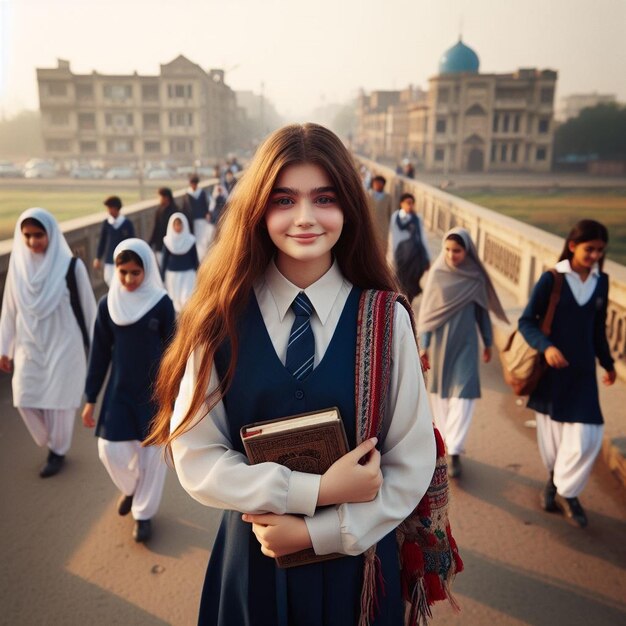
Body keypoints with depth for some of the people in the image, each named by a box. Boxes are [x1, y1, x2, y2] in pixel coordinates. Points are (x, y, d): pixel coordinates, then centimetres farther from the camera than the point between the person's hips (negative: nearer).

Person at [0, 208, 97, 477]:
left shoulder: (71, 266, -13)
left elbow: (88, 307, -5)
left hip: (63, 345, -4)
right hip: (29, 346, 4)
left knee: (58, 401, 4)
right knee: (25, 400, 4)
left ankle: (58, 451, 28)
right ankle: (53, 441, 32)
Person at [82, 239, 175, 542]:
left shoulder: (162, 304, -9)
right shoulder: (108, 304, -3)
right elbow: (100, 354, 2)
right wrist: (90, 398, 4)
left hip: (155, 392, -2)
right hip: (119, 391, 2)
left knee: (152, 453, 6)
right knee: (111, 451, 3)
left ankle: (143, 513, 27)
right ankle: (130, 488, 37)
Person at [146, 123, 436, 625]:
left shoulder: (385, 320, -13)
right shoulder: (222, 316, -11)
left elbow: (412, 466, -8)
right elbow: (195, 457, -11)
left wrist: (319, 532, -14)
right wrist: (317, 491, -19)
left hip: (354, 557, 0)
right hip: (252, 559, 1)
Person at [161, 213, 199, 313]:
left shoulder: (190, 240, -6)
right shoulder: (168, 241, -3)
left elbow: (195, 259, 2)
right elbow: (164, 260, 2)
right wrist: (162, 277, 2)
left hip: (188, 274, -2)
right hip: (172, 275, 2)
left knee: (186, 300, -11)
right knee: (175, 301, 9)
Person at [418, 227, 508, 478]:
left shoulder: (476, 277, -4)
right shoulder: (436, 274, -6)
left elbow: (482, 311, 6)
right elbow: (427, 311, -4)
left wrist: (488, 342, 11)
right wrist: (424, 346, -5)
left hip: (465, 343, 0)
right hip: (440, 342, 1)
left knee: (463, 394, -8)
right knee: (440, 392, 12)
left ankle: (453, 451, -3)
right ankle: (446, 441, 31)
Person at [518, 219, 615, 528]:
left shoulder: (601, 282, 3)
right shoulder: (551, 279, -9)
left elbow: (598, 327, 15)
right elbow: (526, 321, -9)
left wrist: (607, 362, 21)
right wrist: (546, 346, -26)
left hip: (583, 370, 3)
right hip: (551, 368, -3)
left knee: (586, 435, -5)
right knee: (551, 432, 10)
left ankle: (566, 491, 16)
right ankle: (556, 480, 37)